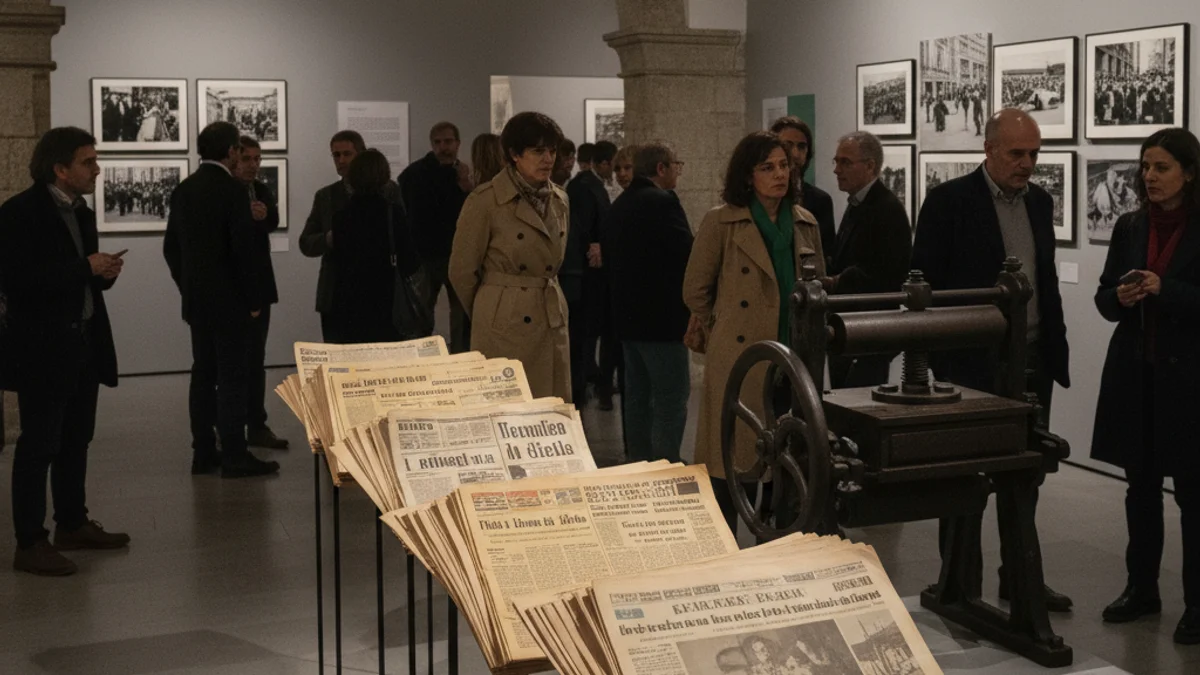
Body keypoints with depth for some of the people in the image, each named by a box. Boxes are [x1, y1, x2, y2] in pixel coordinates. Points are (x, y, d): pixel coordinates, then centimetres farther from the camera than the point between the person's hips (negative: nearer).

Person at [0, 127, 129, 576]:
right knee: (39, 445, -3)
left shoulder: (81, 213, 13)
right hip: (43, 349, -8)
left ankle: (73, 525, 27)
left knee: (76, 441, 15)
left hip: (83, 345, 8)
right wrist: (85, 268, -21)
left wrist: (103, 273, -2)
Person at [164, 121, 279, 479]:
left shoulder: (183, 190, 8)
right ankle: (234, 456, -3)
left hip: (196, 301, 7)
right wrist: (254, 300, -9)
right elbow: (243, 250, -17)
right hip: (229, 301, -7)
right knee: (232, 378, -4)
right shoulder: (233, 191, -14)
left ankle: (203, 453, 14)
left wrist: (188, 287, 19)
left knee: (203, 375, 11)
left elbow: (171, 247, 12)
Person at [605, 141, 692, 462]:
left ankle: (637, 464, 20)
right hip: (662, 316, -9)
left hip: (628, 315, 9)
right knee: (671, 400, -5)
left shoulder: (619, 205, 12)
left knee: (637, 396, 14)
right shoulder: (664, 202, -16)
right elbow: (686, 256, -19)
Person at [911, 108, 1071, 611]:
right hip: (973, 363, -6)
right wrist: (936, 359, -12)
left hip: (1032, 362, 6)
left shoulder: (1040, 202, 10)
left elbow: (1047, 279, 17)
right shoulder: (950, 201, -9)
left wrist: (1057, 349, 12)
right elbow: (924, 283, -9)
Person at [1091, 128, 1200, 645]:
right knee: (1140, 485, 12)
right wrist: (1120, 297, -9)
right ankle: (1141, 588, 23)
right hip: (1135, 371, 5)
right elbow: (1104, 298, 11)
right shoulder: (1129, 227, 8)